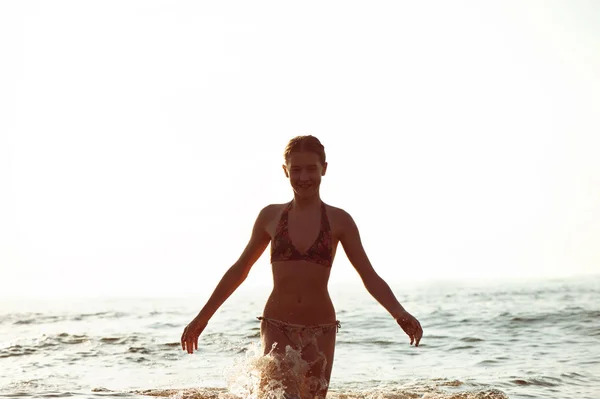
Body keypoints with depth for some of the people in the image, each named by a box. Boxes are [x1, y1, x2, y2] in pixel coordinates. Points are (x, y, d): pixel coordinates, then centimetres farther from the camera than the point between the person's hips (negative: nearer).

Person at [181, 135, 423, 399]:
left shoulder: (339, 220, 1)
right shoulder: (271, 216, 4)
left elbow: (369, 277, -3)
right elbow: (240, 269, 14)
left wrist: (399, 313, -20)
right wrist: (202, 317, 14)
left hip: (320, 330, 1)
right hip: (276, 327, 0)